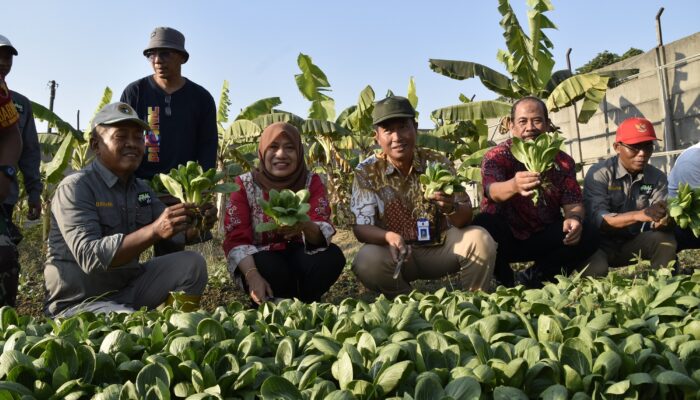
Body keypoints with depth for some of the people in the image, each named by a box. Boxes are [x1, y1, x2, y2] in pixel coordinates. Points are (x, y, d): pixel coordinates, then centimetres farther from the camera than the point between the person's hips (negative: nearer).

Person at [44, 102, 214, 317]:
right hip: (79, 303, -7)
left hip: (129, 288, 7)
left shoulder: (141, 188, 9)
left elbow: (179, 232, 5)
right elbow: (90, 257, -27)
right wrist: (154, 231, -38)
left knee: (192, 263, -7)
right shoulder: (75, 187, -14)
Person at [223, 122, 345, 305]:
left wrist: (305, 225, -43)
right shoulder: (245, 185, -9)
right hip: (262, 257, -2)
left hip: (298, 255, 2)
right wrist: (253, 276, -34)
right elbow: (236, 238, -16)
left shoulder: (311, 181, -6)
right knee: (272, 270, -34)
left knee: (333, 257, -27)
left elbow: (324, 231, -19)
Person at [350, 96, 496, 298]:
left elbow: (466, 218, -10)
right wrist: (389, 237, -36)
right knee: (366, 261, -30)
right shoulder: (367, 172, -10)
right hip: (396, 251, -1)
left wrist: (451, 208, -36)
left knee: (480, 240, -24)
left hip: (441, 247, 1)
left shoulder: (437, 162, -8)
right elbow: (361, 227, -13)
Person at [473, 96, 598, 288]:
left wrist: (574, 218, -29)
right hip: (505, 239, -3)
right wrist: (514, 185, -55)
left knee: (586, 237, -21)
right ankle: (505, 279, -7)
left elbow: (573, 203, -4)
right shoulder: (496, 156, -10)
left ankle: (532, 277, -2)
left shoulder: (563, 161, 2)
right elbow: (492, 190, -30)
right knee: (483, 225, -34)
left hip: (542, 240, 3)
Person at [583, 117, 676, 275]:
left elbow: (657, 222, -9)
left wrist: (664, 218, -34)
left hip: (633, 243, 4)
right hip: (601, 244, -4)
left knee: (665, 239, -22)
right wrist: (639, 215, -39)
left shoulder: (658, 178, 0)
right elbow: (596, 218, -26)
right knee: (596, 268, -34)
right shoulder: (599, 174, -14)